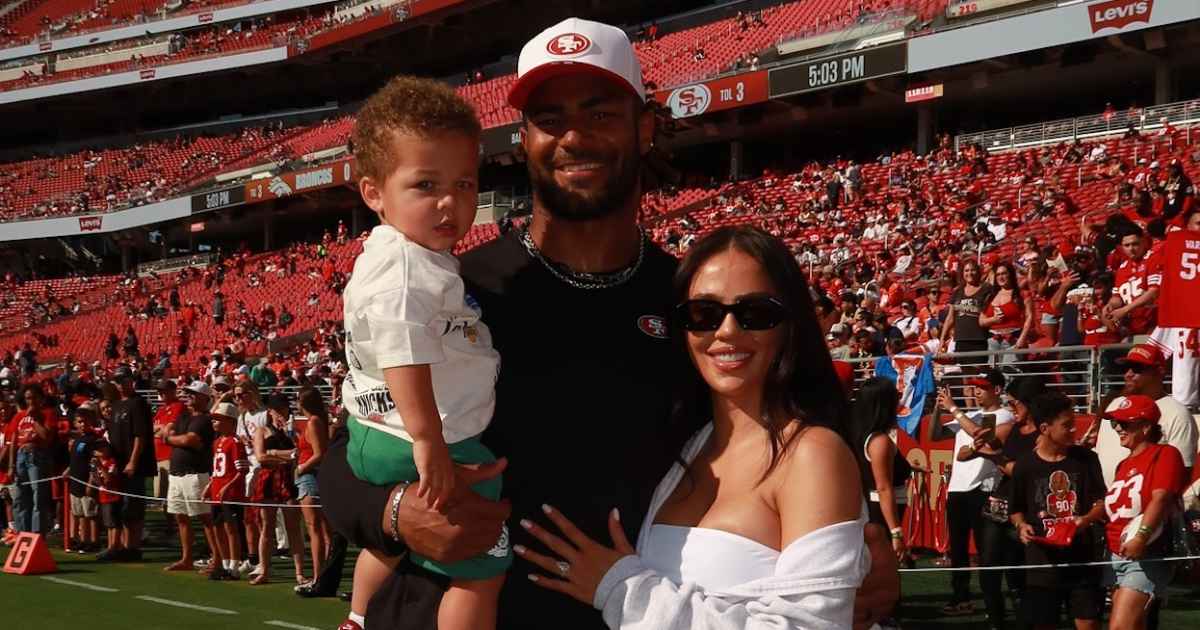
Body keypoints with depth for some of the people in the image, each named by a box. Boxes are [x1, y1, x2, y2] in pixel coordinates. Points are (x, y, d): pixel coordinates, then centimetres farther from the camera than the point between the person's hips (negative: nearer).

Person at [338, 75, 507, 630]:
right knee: (482, 572, -5)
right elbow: (403, 355, -32)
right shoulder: (405, 268, -23)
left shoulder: (422, 259, 11)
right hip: (424, 451, -11)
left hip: (379, 437, 11)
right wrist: (427, 441, -35)